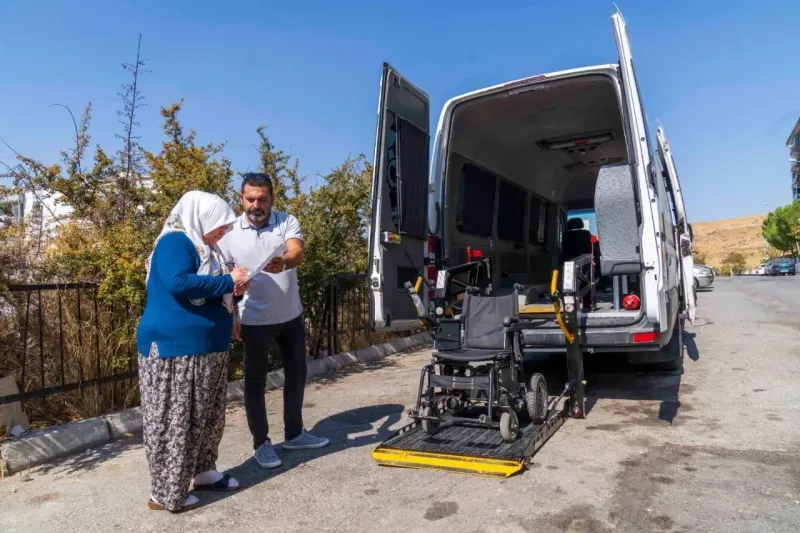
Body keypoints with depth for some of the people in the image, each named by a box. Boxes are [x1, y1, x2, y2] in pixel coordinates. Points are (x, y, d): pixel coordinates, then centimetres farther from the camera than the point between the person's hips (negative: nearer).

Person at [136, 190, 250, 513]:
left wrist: (231, 289, 7)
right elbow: (178, 282, -29)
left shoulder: (202, 247, 16)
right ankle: (166, 495, 10)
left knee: (207, 417, 17)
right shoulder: (176, 241, -13)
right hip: (175, 349, -10)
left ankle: (204, 473, 32)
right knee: (174, 421, -1)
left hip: (205, 349, 10)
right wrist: (227, 281, -21)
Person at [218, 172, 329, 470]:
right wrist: (230, 316, -8)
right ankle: (261, 442, 24)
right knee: (256, 381, 8)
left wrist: (282, 263, -45)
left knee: (297, 373, 15)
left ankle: (294, 433, 33)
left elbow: (297, 253, -22)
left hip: (291, 316, 3)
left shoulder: (287, 222, -4)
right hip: (255, 320, -2)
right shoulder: (230, 233, -5)